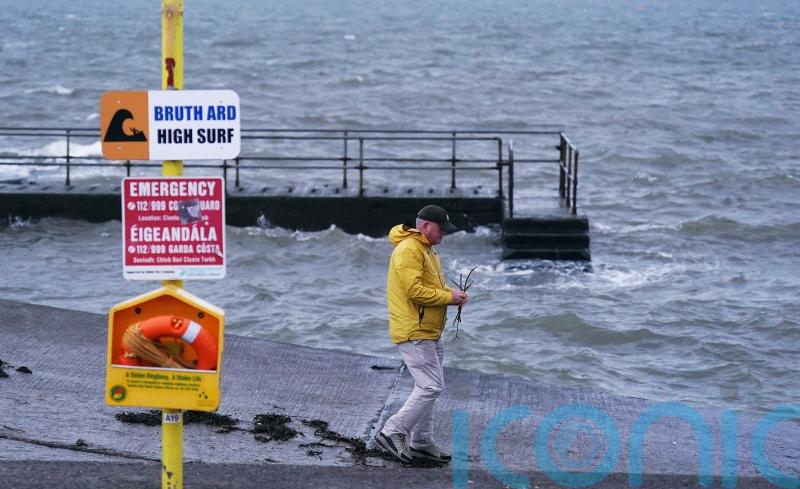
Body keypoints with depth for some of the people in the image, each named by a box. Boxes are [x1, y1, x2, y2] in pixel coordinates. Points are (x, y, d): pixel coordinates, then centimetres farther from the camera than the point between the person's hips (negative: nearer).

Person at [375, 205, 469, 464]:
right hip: (414, 333, -11)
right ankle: (392, 431, -10)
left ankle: (421, 443, 21)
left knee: (428, 387, 14)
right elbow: (415, 291, -24)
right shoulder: (408, 249, -16)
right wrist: (449, 297, -16)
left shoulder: (425, 249, 18)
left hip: (429, 333, 11)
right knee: (431, 387, -14)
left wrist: (452, 294, 5)